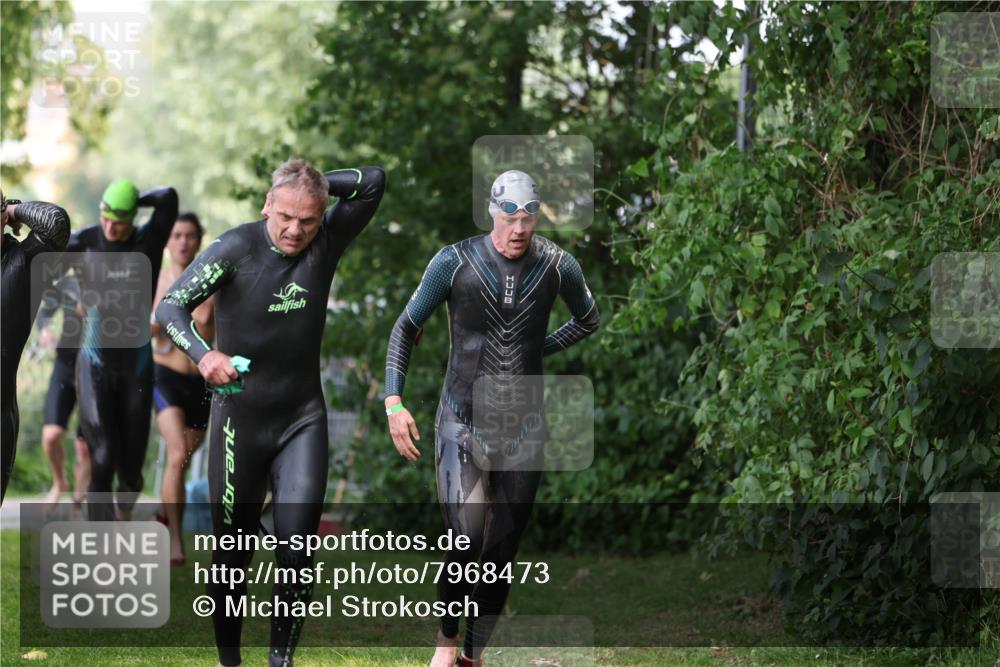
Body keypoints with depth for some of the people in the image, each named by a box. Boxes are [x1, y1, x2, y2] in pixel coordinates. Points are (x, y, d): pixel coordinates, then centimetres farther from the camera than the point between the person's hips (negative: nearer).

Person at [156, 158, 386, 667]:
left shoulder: (326, 243, -4)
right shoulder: (236, 248, -14)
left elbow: (373, 181, -4)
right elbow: (170, 307, -23)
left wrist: (316, 183, -13)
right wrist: (202, 354, -41)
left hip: (303, 420, 2)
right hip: (239, 419, -2)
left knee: (296, 546, -10)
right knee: (233, 550, 5)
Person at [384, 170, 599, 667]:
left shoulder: (558, 267, -5)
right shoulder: (454, 263, -10)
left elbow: (588, 320, 18)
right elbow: (406, 327, 2)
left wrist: (541, 349, 7)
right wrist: (393, 402, -6)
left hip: (524, 429, 3)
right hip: (463, 425, -2)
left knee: (501, 552, 5)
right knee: (467, 542, -16)